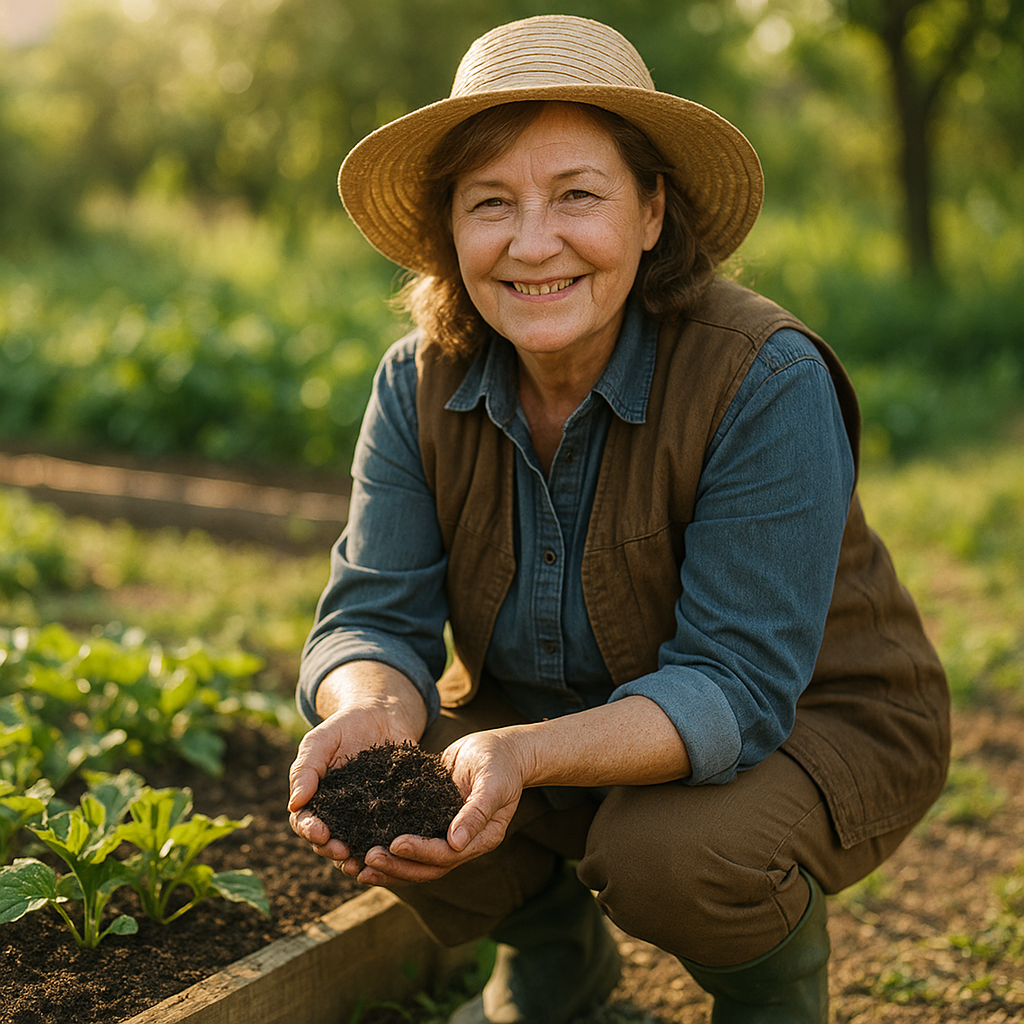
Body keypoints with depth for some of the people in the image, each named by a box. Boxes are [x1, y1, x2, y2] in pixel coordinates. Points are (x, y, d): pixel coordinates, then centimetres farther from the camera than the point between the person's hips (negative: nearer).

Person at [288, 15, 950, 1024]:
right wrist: (375, 708, -39)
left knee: (670, 854, -34)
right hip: (538, 716, 5)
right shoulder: (420, 382, -12)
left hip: (806, 726, -4)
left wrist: (528, 754, -46)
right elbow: (375, 614, -15)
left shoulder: (768, 381, -28)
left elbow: (735, 686, -30)